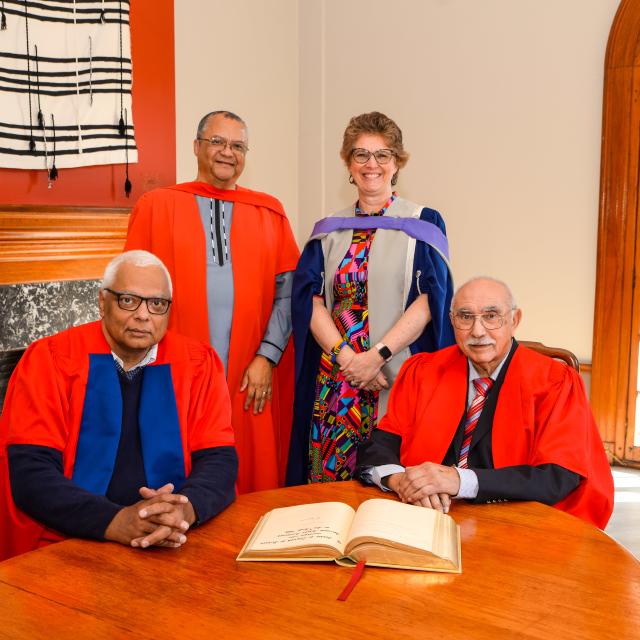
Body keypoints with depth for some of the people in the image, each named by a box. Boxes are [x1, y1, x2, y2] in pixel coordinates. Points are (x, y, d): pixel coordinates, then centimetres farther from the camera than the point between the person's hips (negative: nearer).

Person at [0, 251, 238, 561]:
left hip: (174, 546, 1)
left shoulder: (198, 363, 4)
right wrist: (115, 521, -24)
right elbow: (29, 471, -10)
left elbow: (218, 460, 0)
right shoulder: (49, 359, -2)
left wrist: (186, 509, -22)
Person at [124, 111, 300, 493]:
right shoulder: (156, 207, 6)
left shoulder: (269, 213, 9)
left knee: (252, 474, 6)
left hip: (252, 380, 1)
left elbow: (287, 291, 4)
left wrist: (267, 356, -6)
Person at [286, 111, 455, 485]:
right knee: (330, 483, 4)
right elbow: (310, 299, 2)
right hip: (334, 378, 3)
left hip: (399, 378, -2)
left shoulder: (423, 223, 3)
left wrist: (377, 356, -16)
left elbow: (430, 299, -7)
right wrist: (345, 357, -12)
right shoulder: (329, 231, 12)